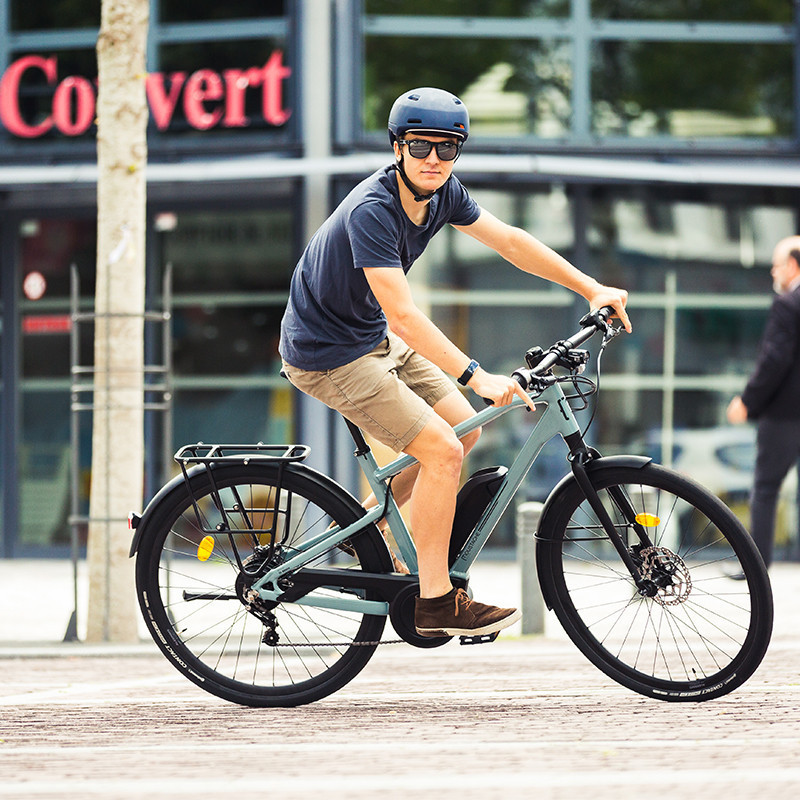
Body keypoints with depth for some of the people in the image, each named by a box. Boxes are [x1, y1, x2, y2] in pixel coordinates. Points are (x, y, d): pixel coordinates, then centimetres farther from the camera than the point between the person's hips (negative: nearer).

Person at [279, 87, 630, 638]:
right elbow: (402, 313, -36)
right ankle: (436, 603, -5)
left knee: (465, 429, 11)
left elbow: (510, 242, 5)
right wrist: (476, 377, -39)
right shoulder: (372, 210, -30)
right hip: (328, 356, -9)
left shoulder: (442, 193, -4)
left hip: (372, 339, 9)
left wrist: (593, 290, 3)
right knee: (442, 451, -14)